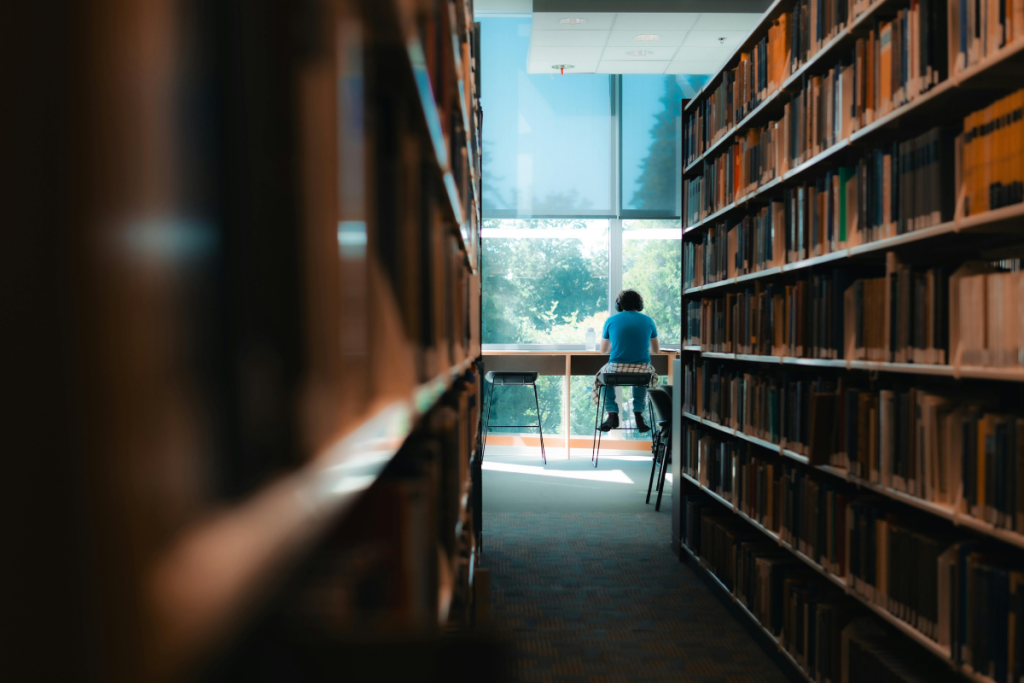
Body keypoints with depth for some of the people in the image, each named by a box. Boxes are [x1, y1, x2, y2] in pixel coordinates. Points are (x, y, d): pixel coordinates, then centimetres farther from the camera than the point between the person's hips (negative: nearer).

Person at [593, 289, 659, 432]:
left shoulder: (611, 320, 3)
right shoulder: (648, 321, 6)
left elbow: (603, 350, 16)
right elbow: (656, 350, 19)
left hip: (616, 369, -1)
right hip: (641, 371, 1)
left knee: (602, 376, 33)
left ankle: (612, 413, 19)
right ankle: (638, 413, 24)